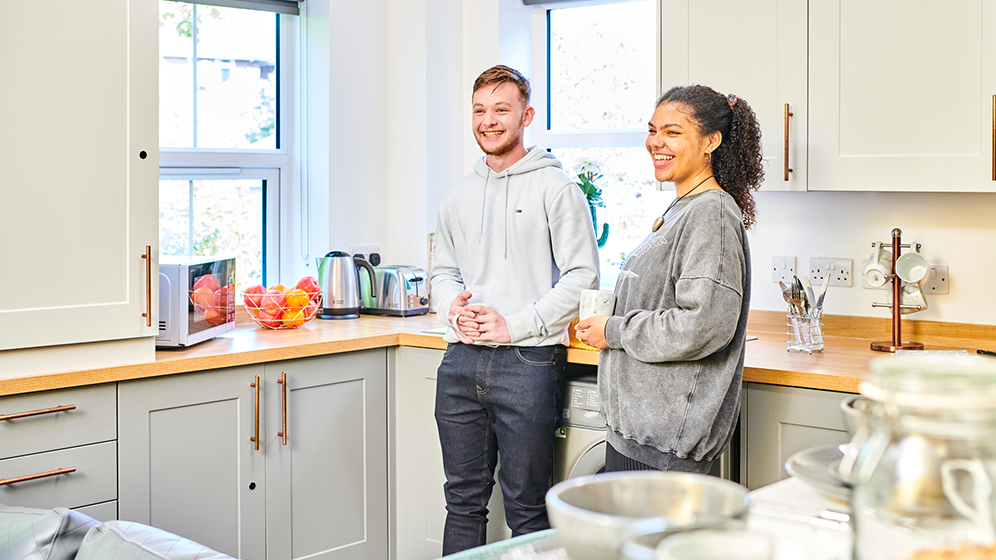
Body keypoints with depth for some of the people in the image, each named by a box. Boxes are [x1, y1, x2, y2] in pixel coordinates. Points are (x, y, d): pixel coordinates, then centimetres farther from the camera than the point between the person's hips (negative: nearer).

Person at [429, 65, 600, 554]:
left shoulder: (555, 189, -3)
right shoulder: (458, 197, 15)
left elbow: (582, 275, -7)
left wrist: (515, 325, -13)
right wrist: (453, 307, -1)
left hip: (528, 362, -5)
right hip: (462, 362, 5)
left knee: (527, 509, 1)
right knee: (463, 501, 13)